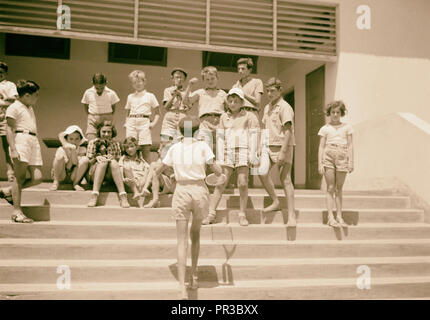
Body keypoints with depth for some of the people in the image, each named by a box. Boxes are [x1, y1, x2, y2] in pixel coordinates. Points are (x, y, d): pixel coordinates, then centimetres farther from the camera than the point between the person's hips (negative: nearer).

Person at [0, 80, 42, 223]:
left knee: (37, 178, -2)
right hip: (21, 140, -8)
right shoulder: (14, 108, 0)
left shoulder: (30, 109, 26)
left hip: (34, 141, 8)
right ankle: (17, 212, -3)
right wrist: (13, 149, -17)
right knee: (20, 177, -8)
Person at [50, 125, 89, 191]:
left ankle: (76, 183, -9)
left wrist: (73, 151, -32)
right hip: (61, 176, -1)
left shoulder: (82, 149, -4)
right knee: (60, 155, -27)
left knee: (85, 159, -24)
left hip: (74, 176, 1)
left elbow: (75, 162, -19)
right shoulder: (61, 149, -6)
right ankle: (56, 182, -11)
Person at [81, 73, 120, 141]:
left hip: (106, 120, -1)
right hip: (92, 121, 1)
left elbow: (113, 107, 9)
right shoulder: (88, 93, -1)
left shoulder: (111, 93, -5)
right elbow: (86, 106, 13)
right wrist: (91, 117, 5)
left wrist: (109, 117, 5)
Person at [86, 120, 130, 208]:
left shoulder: (116, 144, 10)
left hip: (110, 177, 1)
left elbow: (117, 162, 6)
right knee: (103, 161, -30)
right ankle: (94, 195, -44)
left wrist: (112, 158, -16)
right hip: (94, 175, -1)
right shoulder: (93, 143, 5)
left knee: (113, 162, -30)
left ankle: (123, 196, -41)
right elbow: (88, 162, 2)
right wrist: (96, 158, -20)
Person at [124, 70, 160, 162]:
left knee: (146, 149, -8)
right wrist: (126, 123, 6)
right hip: (131, 123, 3)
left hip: (144, 123, -3)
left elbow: (157, 113, 10)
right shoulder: (130, 97, 20)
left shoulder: (150, 96, 10)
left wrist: (153, 123, -6)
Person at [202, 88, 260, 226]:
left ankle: (242, 215, 5)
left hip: (243, 151, -2)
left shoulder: (249, 116, 7)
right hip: (227, 151, 3)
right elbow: (221, 137, 17)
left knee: (242, 184, -6)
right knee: (220, 183, -1)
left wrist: (257, 151, -7)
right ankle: (211, 214, 2)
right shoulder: (224, 117, 15)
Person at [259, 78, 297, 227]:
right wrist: (262, 147, 18)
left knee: (285, 179, -7)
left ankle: (291, 215, -2)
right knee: (263, 173, -7)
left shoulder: (285, 107, -8)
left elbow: (288, 131, -15)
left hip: (283, 146, -7)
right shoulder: (267, 108, 17)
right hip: (269, 146, 7)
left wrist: (283, 152, -21)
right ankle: (275, 202, 12)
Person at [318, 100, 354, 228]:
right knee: (330, 187, -2)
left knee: (339, 188, 5)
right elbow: (321, 147, 6)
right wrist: (320, 163, -2)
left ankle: (339, 217, 10)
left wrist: (351, 162, 2)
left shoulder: (347, 127, 13)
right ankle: (330, 217, -1)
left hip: (342, 158, 1)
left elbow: (350, 146, 10)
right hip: (328, 157, -1)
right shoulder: (325, 129, 9)